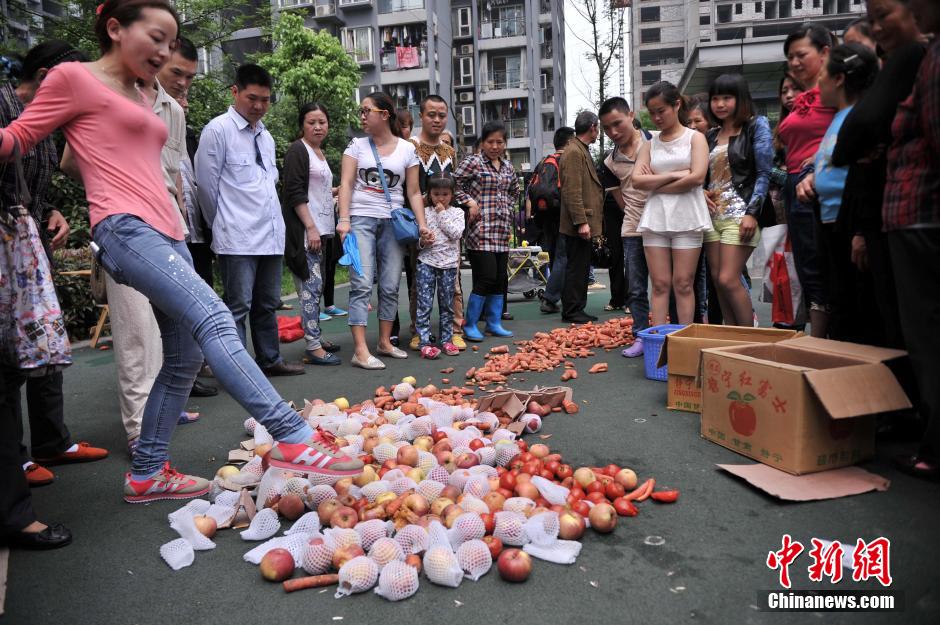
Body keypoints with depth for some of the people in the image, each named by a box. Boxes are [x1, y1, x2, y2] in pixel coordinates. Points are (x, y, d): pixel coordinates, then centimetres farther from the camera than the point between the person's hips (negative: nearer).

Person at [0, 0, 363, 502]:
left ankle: (147, 474, 17)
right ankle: (292, 438, -30)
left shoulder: (140, 100, 28)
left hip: (166, 233, 9)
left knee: (185, 357, 6)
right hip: (126, 228, -9)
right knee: (213, 318, -24)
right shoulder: (74, 77, 5)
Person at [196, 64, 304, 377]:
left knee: (268, 303, 15)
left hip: (271, 234, 7)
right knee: (239, 305, -5)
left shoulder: (265, 135, 17)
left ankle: (269, 360, 27)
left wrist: (271, 217, 16)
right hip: (237, 237, -7)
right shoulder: (218, 130, -5)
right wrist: (223, 225, 5)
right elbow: (207, 184, -3)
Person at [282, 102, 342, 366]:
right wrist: (311, 228, -19)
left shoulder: (320, 153, 19)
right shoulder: (298, 151, -7)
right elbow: (295, 193, -15)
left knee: (316, 285, 12)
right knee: (312, 284, -11)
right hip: (305, 229, -9)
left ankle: (315, 337, 20)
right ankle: (313, 348, -9)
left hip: (320, 228, 9)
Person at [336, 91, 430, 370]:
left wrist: (422, 224, -3)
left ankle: (385, 342, 19)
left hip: (393, 222, 2)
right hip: (361, 219, -2)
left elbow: (413, 192, 8)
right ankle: (361, 350, -11)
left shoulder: (407, 149, 8)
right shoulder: (357, 146, 7)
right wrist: (344, 219, -13)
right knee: (361, 285, -10)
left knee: (390, 286, 6)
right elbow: (346, 184, 0)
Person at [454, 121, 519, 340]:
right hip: (481, 230, -7)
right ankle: (469, 325, 3)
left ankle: (494, 322, 20)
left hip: (502, 230, 7)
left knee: (501, 278, 9)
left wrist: (508, 207, 17)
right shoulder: (473, 162, -4)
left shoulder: (507, 165, 16)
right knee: (487, 278, -11)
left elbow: (514, 191, 31)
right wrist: (469, 201, -14)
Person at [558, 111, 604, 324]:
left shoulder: (581, 151, 20)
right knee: (576, 268, -5)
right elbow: (572, 191, -20)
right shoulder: (574, 152, -13)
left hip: (584, 222, 10)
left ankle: (577, 309, 21)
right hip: (578, 224, -10)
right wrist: (581, 222, -23)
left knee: (581, 268, 13)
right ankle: (570, 312, 2)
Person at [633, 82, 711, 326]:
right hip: (655, 219, 3)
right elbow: (638, 180, 0)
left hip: (686, 219, -3)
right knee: (660, 285, 1)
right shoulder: (650, 145, 15)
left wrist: (655, 183, -4)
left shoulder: (695, 138, 5)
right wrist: (674, 175, -9)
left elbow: (697, 177, -10)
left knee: (683, 284, -4)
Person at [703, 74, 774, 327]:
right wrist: (702, 193, -1)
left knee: (728, 280, -13)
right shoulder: (711, 135, 17)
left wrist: (752, 213, -15)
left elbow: (764, 173, -6)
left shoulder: (756, 125, 1)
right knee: (717, 279, 4)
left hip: (740, 213, -6)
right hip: (712, 213, 6)